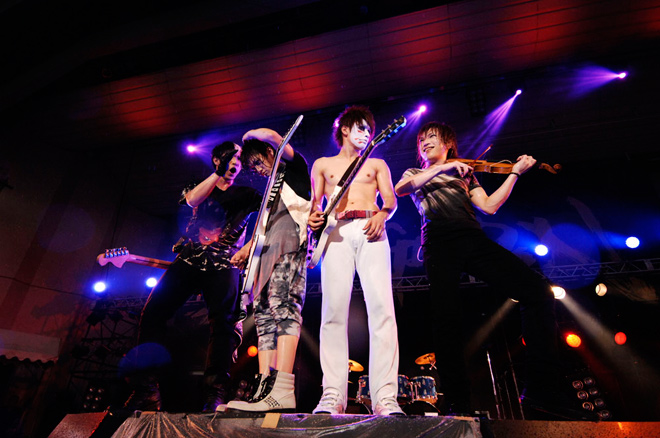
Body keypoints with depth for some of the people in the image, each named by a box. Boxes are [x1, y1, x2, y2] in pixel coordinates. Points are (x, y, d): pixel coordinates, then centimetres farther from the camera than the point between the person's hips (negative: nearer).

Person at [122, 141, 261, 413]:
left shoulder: (245, 194, 18)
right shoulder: (200, 187, 23)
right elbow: (192, 200, -1)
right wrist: (218, 172, -7)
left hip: (223, 263, -2)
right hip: (189, 258, 2)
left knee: (223, 321, -18)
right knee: (152, 313, -10)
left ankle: (215, 395, -14)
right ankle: (146, 393, -4)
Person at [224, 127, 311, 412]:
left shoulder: (294, 168, 14)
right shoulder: (272, 189, 35)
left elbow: (268, 135, -1)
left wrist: (249, 140, 18)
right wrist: (246, 249, 23)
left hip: (289, 241, -9)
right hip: (267, 250, 9)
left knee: (282, 303, -23)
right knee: (263, 313, -2)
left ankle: (282, 391, -29)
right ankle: (264, 388, -5)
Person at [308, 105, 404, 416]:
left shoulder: (377, 164, 27)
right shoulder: (322, 164, 26)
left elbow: (391, 200, 15)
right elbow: (315, 201, 19)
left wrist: (382, 215, -8)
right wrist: (314, 216, -4)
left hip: (370, 231, 1)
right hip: (335, 233, 0)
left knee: (381, 308, -15)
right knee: (334, 309, -12)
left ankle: (385, 397, -14)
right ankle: (332, 395, -9)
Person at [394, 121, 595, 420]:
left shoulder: (465, 174, 30)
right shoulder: (414, 174, 25)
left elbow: (489, 206, 15)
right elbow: (399, 189, -1)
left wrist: (515, 173, 10)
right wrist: (443, 167, -5)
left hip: (473, 238, 3)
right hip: (440, 241, -2)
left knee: (538, 291, -12)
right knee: (447, 316, -19)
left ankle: (541, 390, -4)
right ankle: (457, 404, -8)